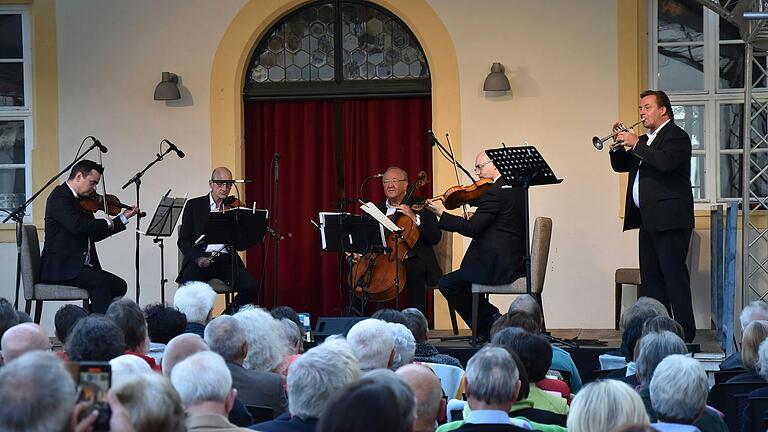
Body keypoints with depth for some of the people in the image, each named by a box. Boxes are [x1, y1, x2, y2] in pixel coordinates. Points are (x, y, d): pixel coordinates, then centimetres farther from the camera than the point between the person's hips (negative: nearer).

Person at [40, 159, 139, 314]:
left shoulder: (82, 201, 18)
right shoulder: (60, 197, -10)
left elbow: (94, 234, 21)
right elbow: (76, 225, -27)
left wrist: (123, 218, 18)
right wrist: (106, 223, -12)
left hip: (80, 266, 10)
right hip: (60, 268, -10)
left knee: (119, 285, -3)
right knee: (100, 282, -28)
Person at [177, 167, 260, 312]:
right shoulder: (194, 205, 8)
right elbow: (183, 241, 4)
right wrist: (197, 258, -14)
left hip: (227, 260, 2)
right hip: (200, 260, -2)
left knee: (251, 286, -23)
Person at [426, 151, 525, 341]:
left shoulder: (495, 192, -17)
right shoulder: (516, 187, 11)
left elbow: (472, 228, -18)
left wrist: (442, 214, -9)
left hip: (497, 266, -10)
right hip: (516, 263, 10)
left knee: (447, 284, -1)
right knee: (462, 280, 26)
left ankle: (490, 323, 1)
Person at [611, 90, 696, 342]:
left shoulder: (676, 136, -6)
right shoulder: (645, 140, 21)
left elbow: (666, 162, -25)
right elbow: (620, 166, 22)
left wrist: (635, 144, -18)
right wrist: (620, 144, 4)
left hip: (669, 218, -9)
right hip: (648, 219, 9)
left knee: (674, 274, -10)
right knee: (651, 276, 9)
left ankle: (684, 332, -9)